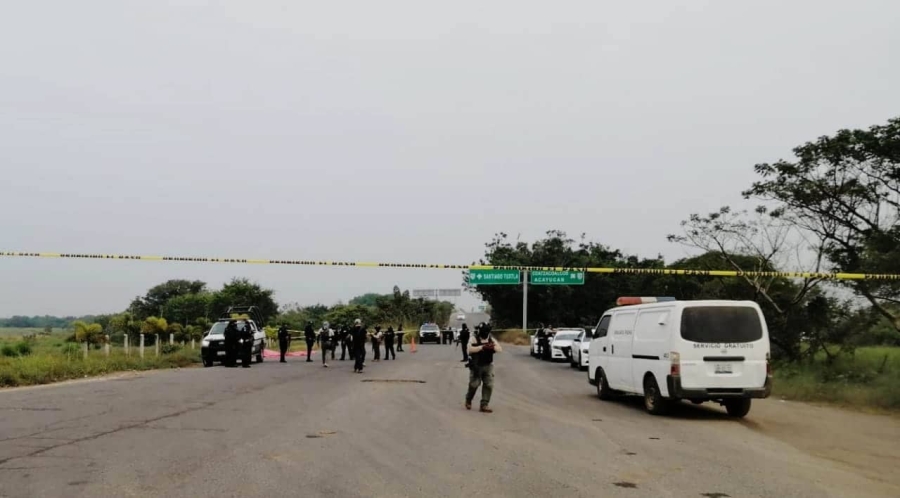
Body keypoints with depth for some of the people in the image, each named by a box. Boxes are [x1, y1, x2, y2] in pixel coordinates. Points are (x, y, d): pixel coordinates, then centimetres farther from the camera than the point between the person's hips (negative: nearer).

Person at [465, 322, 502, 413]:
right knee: (474, 384, -2)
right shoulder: (474, 339, -8)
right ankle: (468, 400, 25)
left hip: (488, 366, 4)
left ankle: (484, 405, 2)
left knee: (488, 385, -3)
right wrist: (482, 347, -31)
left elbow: (500, 349, 0)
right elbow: (470, 349, -23)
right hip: (476, 366, -4)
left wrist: (493, 347, -21)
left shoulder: (491, 339, 7)